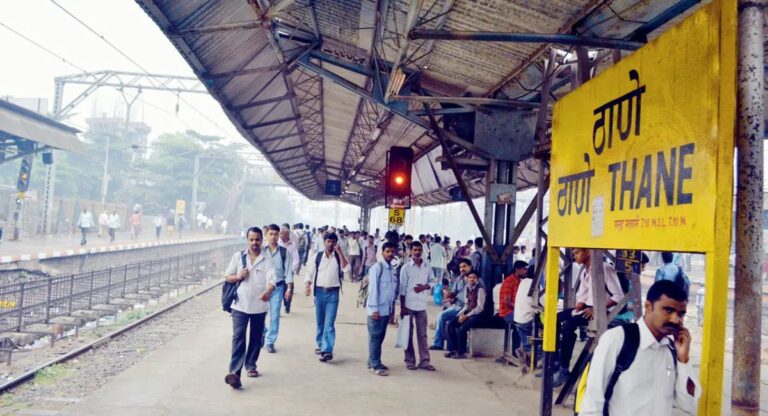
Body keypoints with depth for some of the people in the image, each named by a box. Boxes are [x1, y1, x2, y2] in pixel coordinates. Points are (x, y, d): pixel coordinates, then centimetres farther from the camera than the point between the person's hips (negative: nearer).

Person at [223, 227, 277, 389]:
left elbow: (271, 281, -12)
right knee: (238, 338, -10)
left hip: (259, 306, 1)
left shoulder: (266, 261, 0)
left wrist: (267, 292, -34)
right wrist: (238, 277, -11)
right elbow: (227, 277, 10)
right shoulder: (238, 256, 4)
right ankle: (234, 372, -15)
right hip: (240, 305, -1)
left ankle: (251, 365, 31)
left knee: (256, 339, 13)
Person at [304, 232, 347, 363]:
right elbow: (310, 271, 6)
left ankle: (328, 350, -11)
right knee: (319, 321, 14)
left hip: (333, 293, -2)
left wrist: (339, 252, -16)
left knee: (329, 323, -9)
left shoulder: (339, 256, 1)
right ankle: (321, 345, 31)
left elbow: (345, 268, -16)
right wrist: (307, 285, -7)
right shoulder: (318, 256, 4)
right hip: (319, 291, 2)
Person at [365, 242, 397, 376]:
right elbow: (373, 289, -15)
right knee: (375, 336, -1)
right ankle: (375, 365, 4)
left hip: (387, 309, 8)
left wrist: (392, 307, 12)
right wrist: (375, 309, -17)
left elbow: (392, 289, 13)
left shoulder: (392, 269, 11)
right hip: (377, 309, -8)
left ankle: (373, 362, 22)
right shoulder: (377, 267, -12)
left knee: (381, 336, 13)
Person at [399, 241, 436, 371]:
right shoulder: (406, 268, -5)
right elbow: (402, 288, -6)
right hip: (409, 305, -3)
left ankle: (424, 361, 11)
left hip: (422, 305, 3)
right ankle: (410, 360, 14)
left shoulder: (427, 267, 4)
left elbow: (432, 281, 12)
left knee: (422, 333, 7)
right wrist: (402, 307, -9)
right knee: (408, 333, 6)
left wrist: (425, 287, -11)